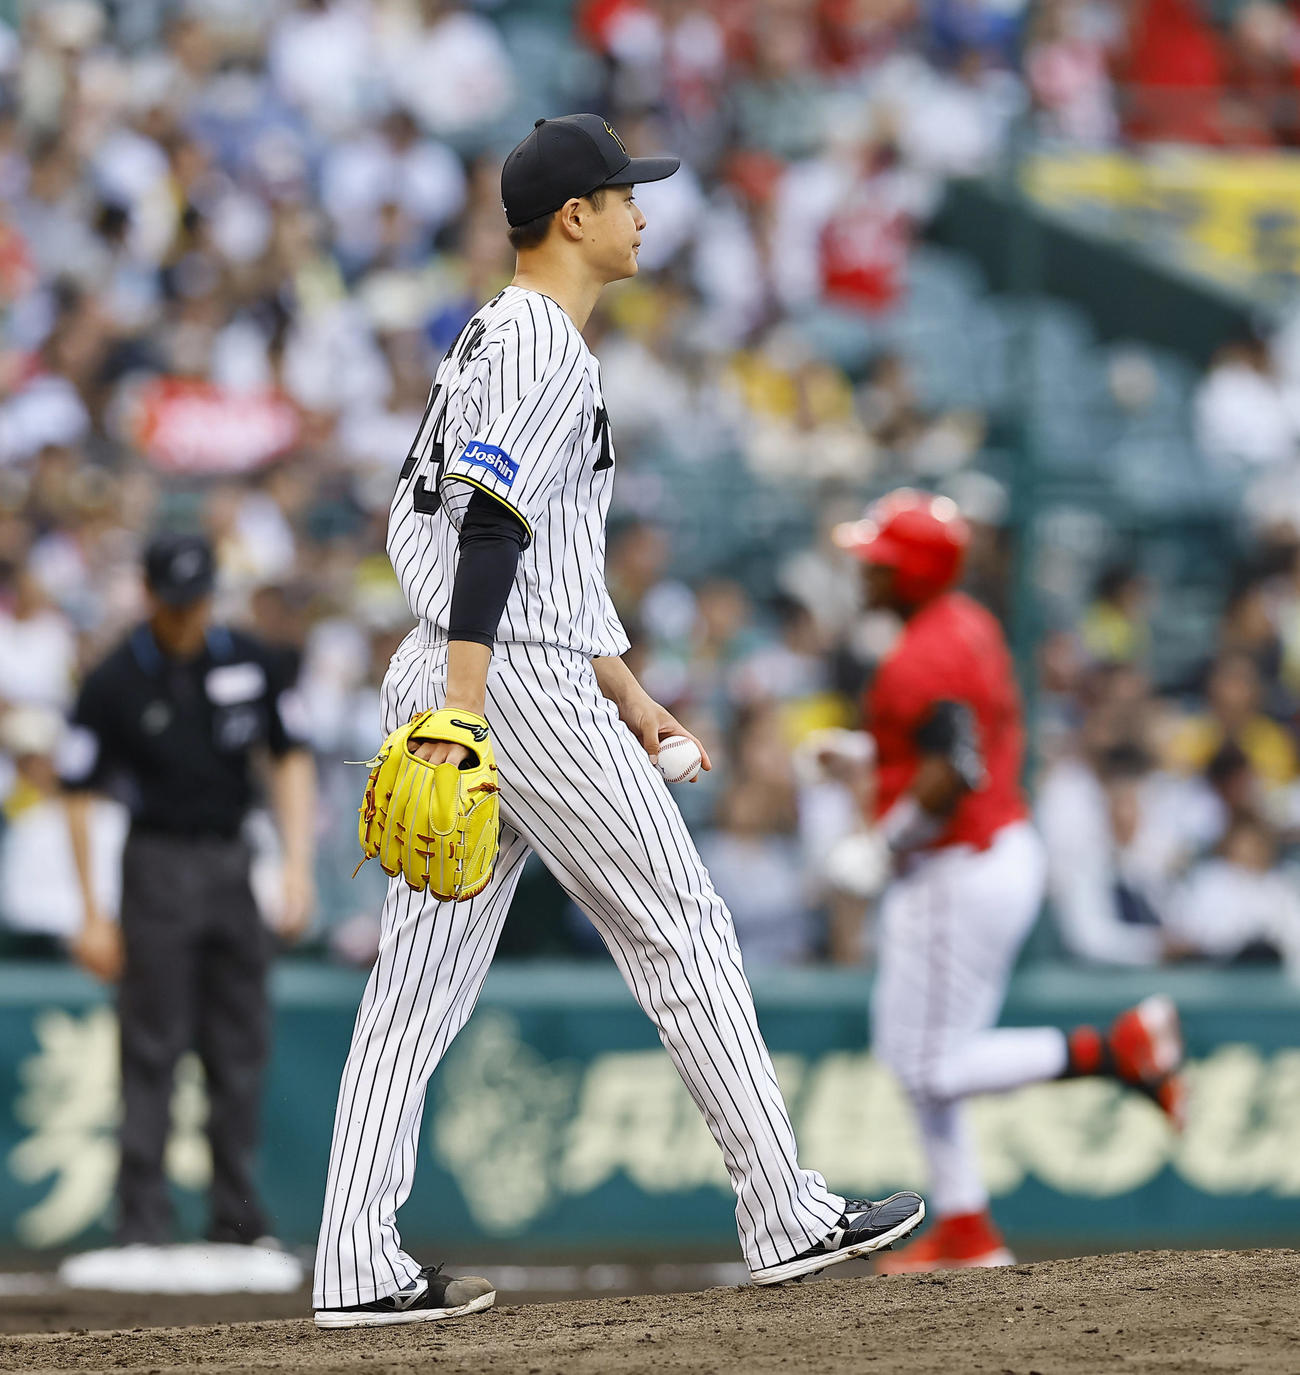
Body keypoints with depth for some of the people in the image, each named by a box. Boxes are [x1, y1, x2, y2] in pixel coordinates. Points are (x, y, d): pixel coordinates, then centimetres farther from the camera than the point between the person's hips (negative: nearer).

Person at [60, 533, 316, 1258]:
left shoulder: (252, 662, 3)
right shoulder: (114, 682, -7)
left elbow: (292, 759, 8)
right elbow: (80, 795, -4)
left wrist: (298, 863, -3)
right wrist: (93, 913, -7)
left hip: (235, 864, 4)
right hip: (160, 865, -4)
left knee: (242, 1047, 6)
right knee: (153, 1048, -7)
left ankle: (238, 1217, 13)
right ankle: (144, 1222, -6)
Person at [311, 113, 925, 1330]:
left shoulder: (493, 340, 22)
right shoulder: (541, 349, -11)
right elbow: (491, 530, -21)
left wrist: (623, 691, 30)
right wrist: (462, 707, -28)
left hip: (444, 682, 10)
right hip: (517, 681, -10)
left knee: (421, 979, 4)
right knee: (680, 929, -1)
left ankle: (357, 1269, -1)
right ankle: (785, 1217, 4)